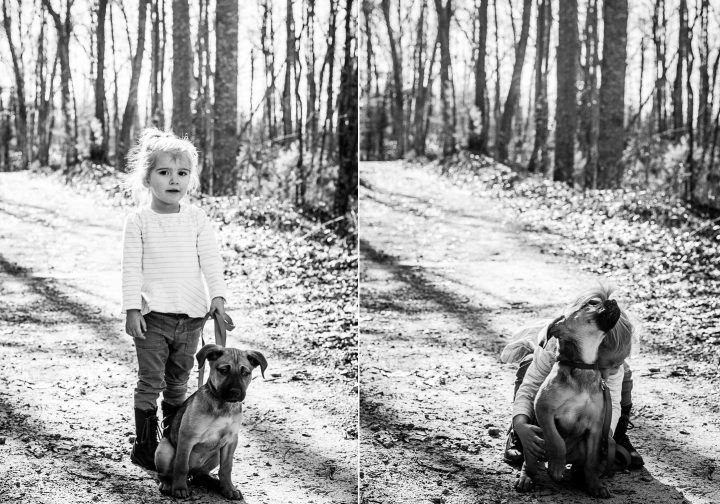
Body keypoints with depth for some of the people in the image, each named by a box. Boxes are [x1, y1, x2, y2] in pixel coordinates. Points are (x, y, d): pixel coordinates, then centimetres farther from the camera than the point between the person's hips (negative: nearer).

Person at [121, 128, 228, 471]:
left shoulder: (196, 218, 4)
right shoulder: (138, 221, -3)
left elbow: (210, 259, 3)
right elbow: (132, 267, -4)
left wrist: (218, 295, -9)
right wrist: (132, 308, -10)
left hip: (191, 314, 3)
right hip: (153, 315, -3)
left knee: (178, 382, 13)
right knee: (150, 383, 0)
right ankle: (144, 446, 10)